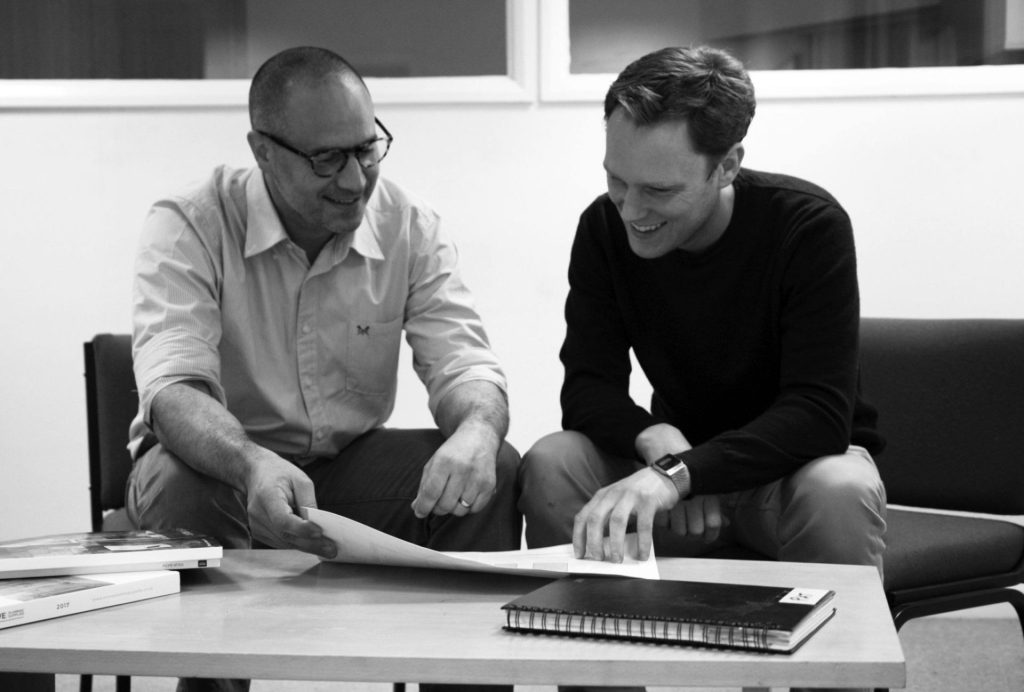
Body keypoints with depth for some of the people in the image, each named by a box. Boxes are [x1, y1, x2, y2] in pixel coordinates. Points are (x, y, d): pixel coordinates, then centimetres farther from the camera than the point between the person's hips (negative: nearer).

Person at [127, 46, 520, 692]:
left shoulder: (411, 227, -4)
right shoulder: (188, 227, -15)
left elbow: (463, 365, -10)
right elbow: (174, 390, -26)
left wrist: (476, 431, -37)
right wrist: (253, 467, -49)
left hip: (350, 463, 3)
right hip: (221, 463, -2)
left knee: (494, 469, -22)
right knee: (180, 487, -37)